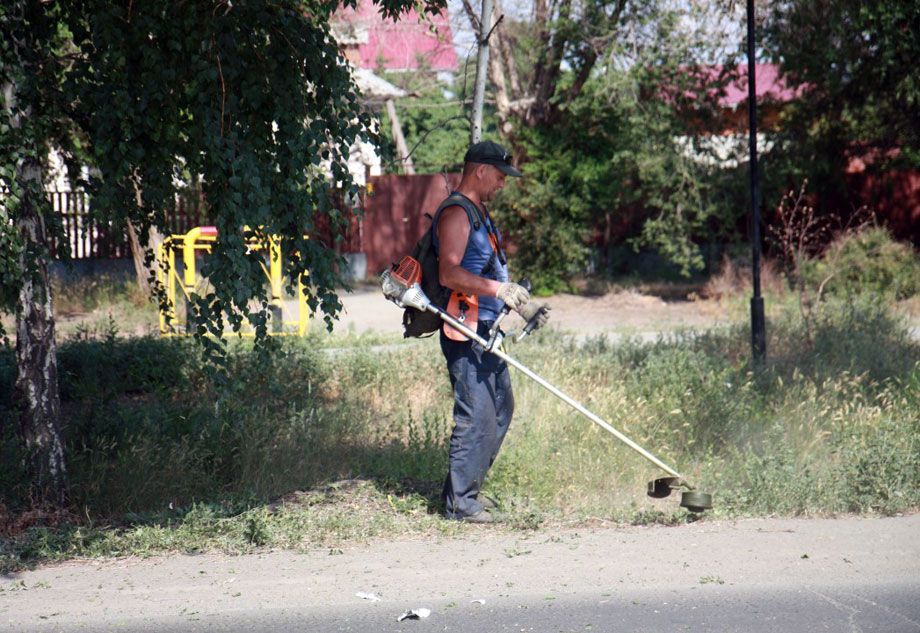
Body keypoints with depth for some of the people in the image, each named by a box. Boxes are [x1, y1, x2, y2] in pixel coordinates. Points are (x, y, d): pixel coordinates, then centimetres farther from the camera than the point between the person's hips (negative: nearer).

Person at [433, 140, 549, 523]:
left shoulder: (479, 213, 20)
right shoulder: (456, 213, -13)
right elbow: (449, 273, -25)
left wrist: (522, 304, 24)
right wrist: (497, 289, -32)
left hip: (486, 331, 11)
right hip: (464, 333, -11)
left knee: (501, 409, 15)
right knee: (477, 416, -10)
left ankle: (468, 488, 24)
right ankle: (460, 503, -4)